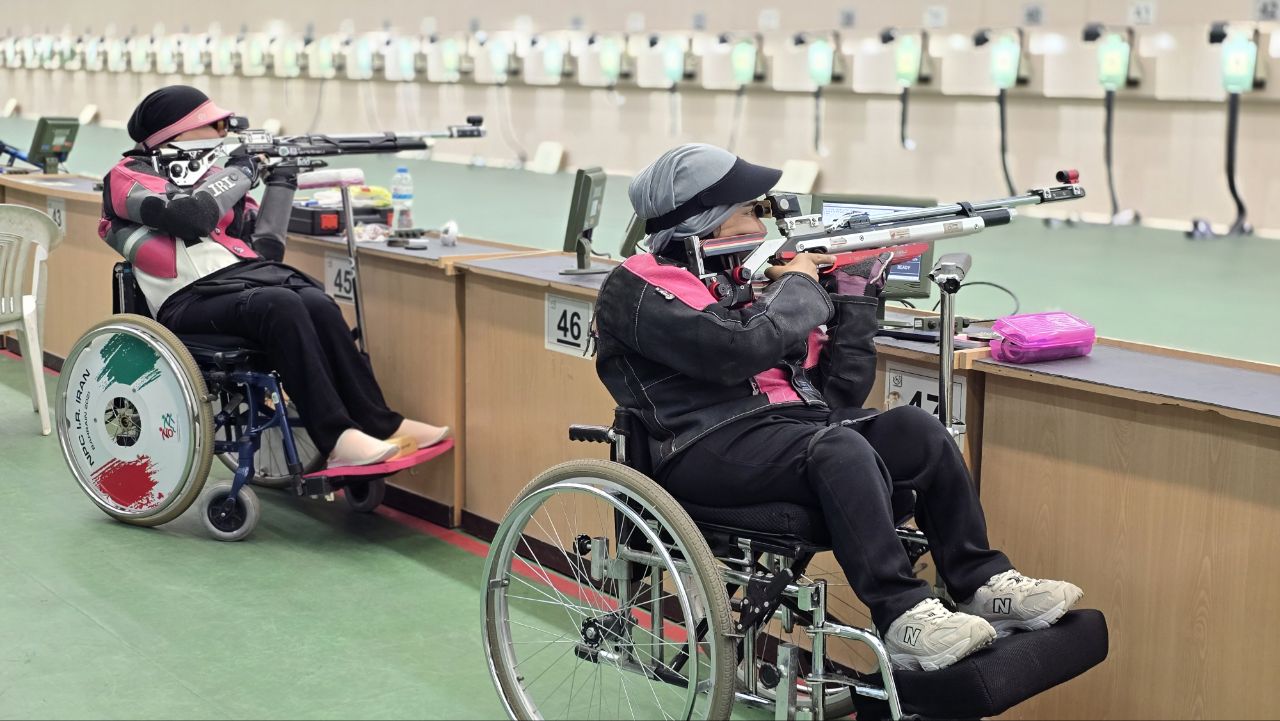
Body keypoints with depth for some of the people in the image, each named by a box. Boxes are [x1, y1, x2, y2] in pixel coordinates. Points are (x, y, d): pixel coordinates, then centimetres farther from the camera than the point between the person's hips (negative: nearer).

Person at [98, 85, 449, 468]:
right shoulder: (128, 177, 3)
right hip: (193, 300, -5)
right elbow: (190, 217, -18)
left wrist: (281, 180, 9)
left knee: (319, 305, -24)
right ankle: (337, 438, -35)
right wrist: (241, 169, -6)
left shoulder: (209, 171, 20)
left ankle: (380, 424, -21)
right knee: (281, 304, -33)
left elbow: (262, 245, 14)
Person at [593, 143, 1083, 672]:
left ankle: (982, 585, -4)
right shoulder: (636, 291, -3)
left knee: (915, 428, -10)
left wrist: (854, 295, 9)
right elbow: (738, 350, -22)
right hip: (710, 447, -8)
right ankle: (902, 619, -30)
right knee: (840, 449, -31)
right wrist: (797, 284, -5)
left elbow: (842, 394, 17)